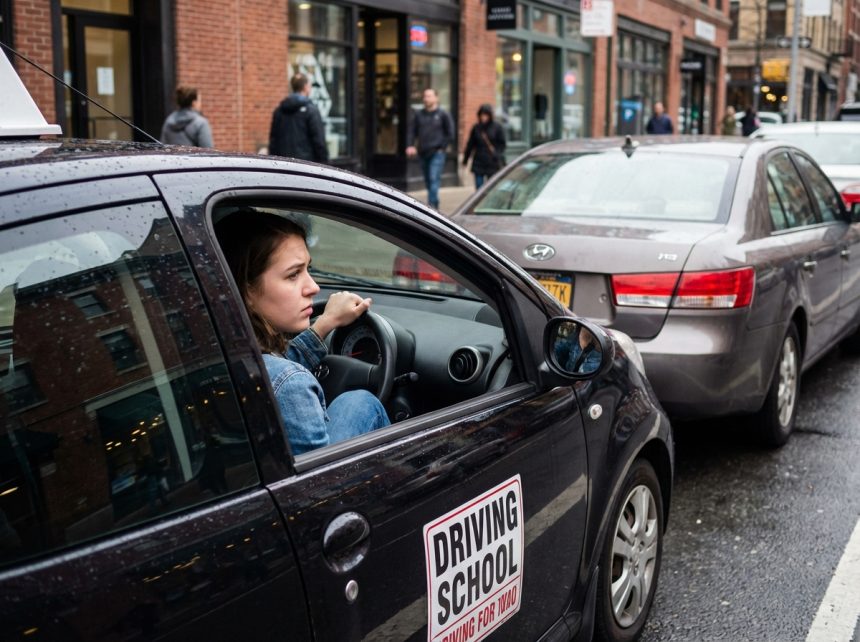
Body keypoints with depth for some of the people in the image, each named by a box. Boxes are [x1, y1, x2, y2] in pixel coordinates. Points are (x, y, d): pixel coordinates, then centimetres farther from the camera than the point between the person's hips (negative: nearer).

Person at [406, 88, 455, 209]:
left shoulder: (443, 114, 0)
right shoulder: (418, 115, 10)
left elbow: (450, 134, 1)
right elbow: (412, 131, 10)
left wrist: (442, 147, -5)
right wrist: (410, 146, -5)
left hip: (437, 154, -5)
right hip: (423, 154, 5)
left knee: (434, 179, -16)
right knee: (428, 181, 9)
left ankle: (432, 205, -20)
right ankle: (434, 207, 20)